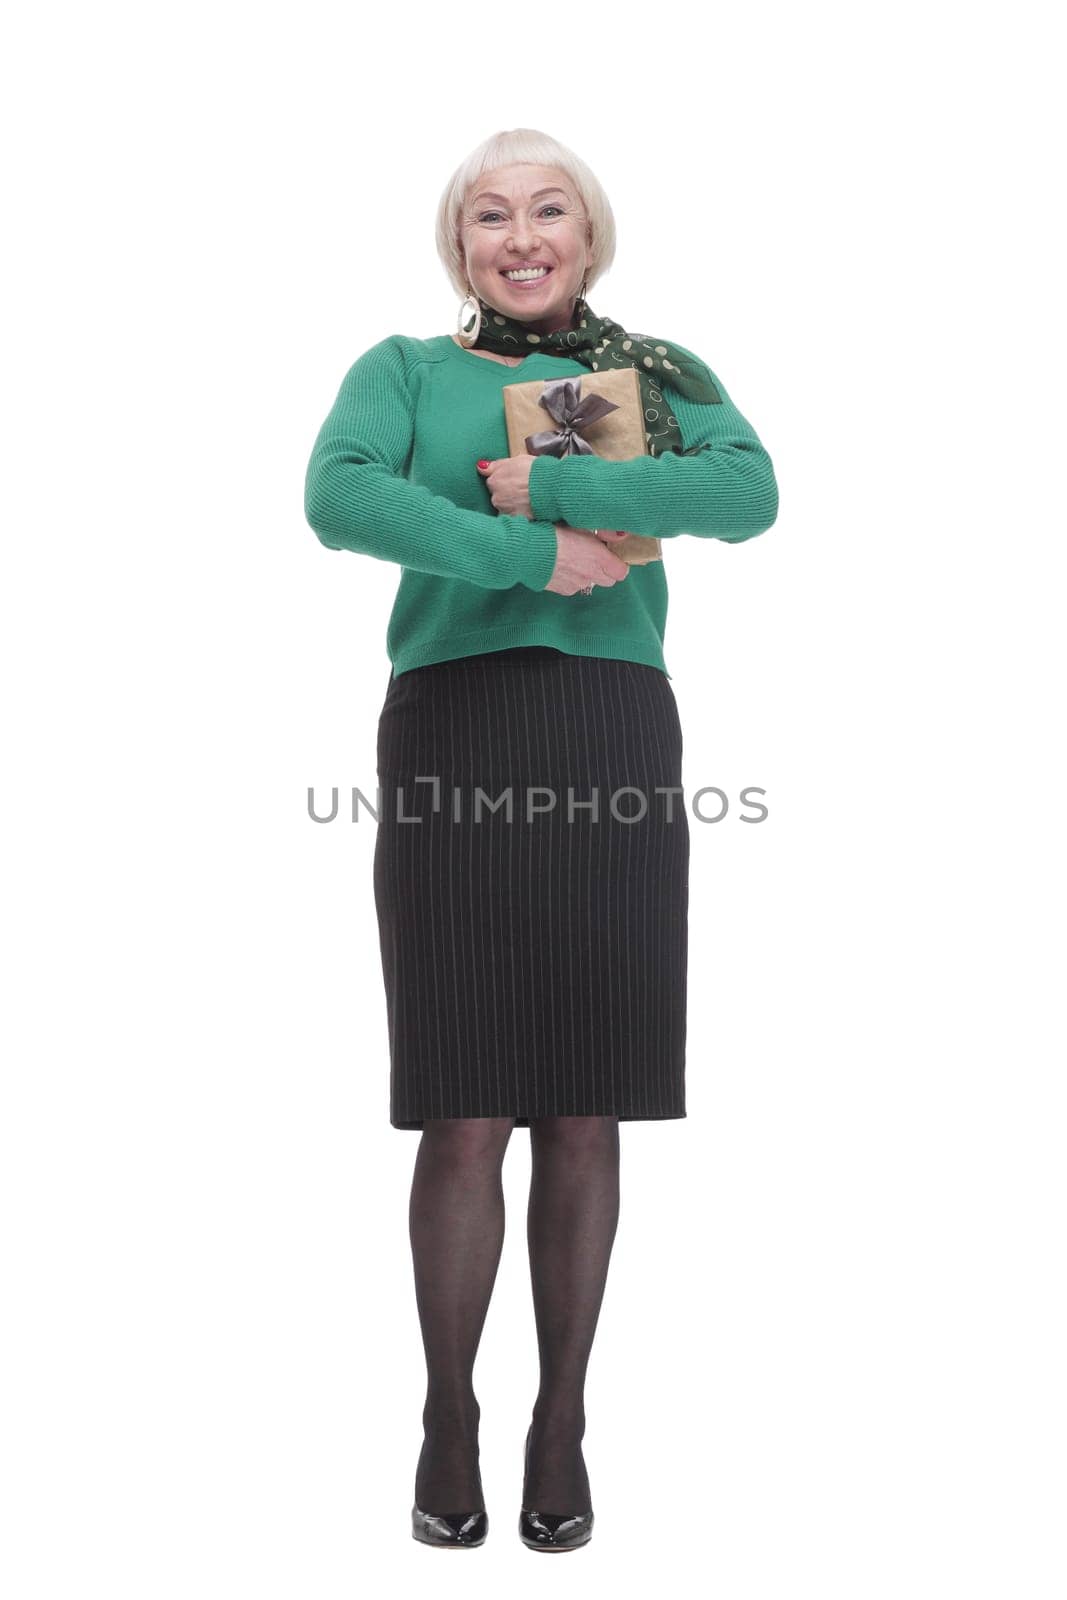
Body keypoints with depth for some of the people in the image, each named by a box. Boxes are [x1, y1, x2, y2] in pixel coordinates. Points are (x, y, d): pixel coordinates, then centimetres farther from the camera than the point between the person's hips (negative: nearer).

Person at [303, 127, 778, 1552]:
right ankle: (449, 1418, 17)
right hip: (451, 734, -1)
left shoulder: (658, 371, 15)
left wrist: (549, 485, -11)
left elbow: (750, 492, -5)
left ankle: (563, 1421, 18)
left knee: (585, 1111, 4)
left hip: (612, 738, 1)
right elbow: (338, 494, -8)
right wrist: (529, 552, -14)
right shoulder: (405, 369, 13)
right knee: (465, 1116, -1)